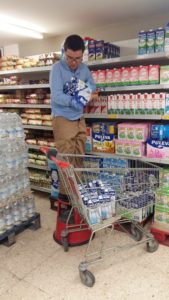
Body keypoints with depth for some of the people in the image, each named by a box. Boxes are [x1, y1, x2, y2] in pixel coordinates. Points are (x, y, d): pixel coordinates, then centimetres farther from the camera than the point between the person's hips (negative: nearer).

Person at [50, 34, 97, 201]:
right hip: (63, 118, -6)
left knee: (79, 157, 12)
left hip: (79, 118, 6)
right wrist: (78, 100, -24)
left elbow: (92, 88, 13)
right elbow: (56, 96, -21)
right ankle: (65, 192, 9)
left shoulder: (84, 68, 6)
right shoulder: (57, 68, -12)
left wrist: (88, 91, -9)